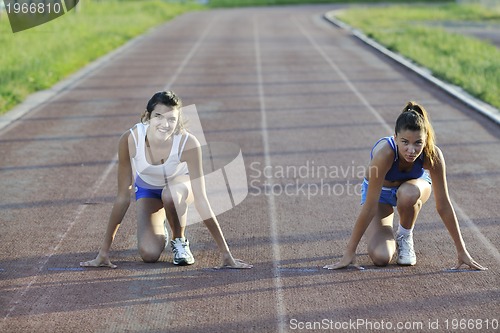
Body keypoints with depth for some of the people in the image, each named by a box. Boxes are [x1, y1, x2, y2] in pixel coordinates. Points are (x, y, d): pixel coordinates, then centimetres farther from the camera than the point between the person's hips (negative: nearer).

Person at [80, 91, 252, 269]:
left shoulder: (188, 143, -36)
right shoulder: (130, 139, -33)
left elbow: (201, 200, -31)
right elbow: (123, 197, -25)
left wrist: (226, 253, -32)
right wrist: (104, 251, -23)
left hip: (180, 183, -1)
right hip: (147, 188, 1)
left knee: (170, 194, -38)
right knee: (149, 254, -17)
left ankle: (180, 240, -7)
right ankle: (159, 231, 20)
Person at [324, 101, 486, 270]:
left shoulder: (433, 155, -33)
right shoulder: (384, 152, -39)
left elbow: (443, 205, -24)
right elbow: (370, 206, -35)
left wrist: (462, 251, -20)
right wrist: (349, 253, -32)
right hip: (381, 192, -1)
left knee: (408, 193, -38)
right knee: (380, 257, -21)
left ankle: (405, 237, -6)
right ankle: (389, 236, 16)